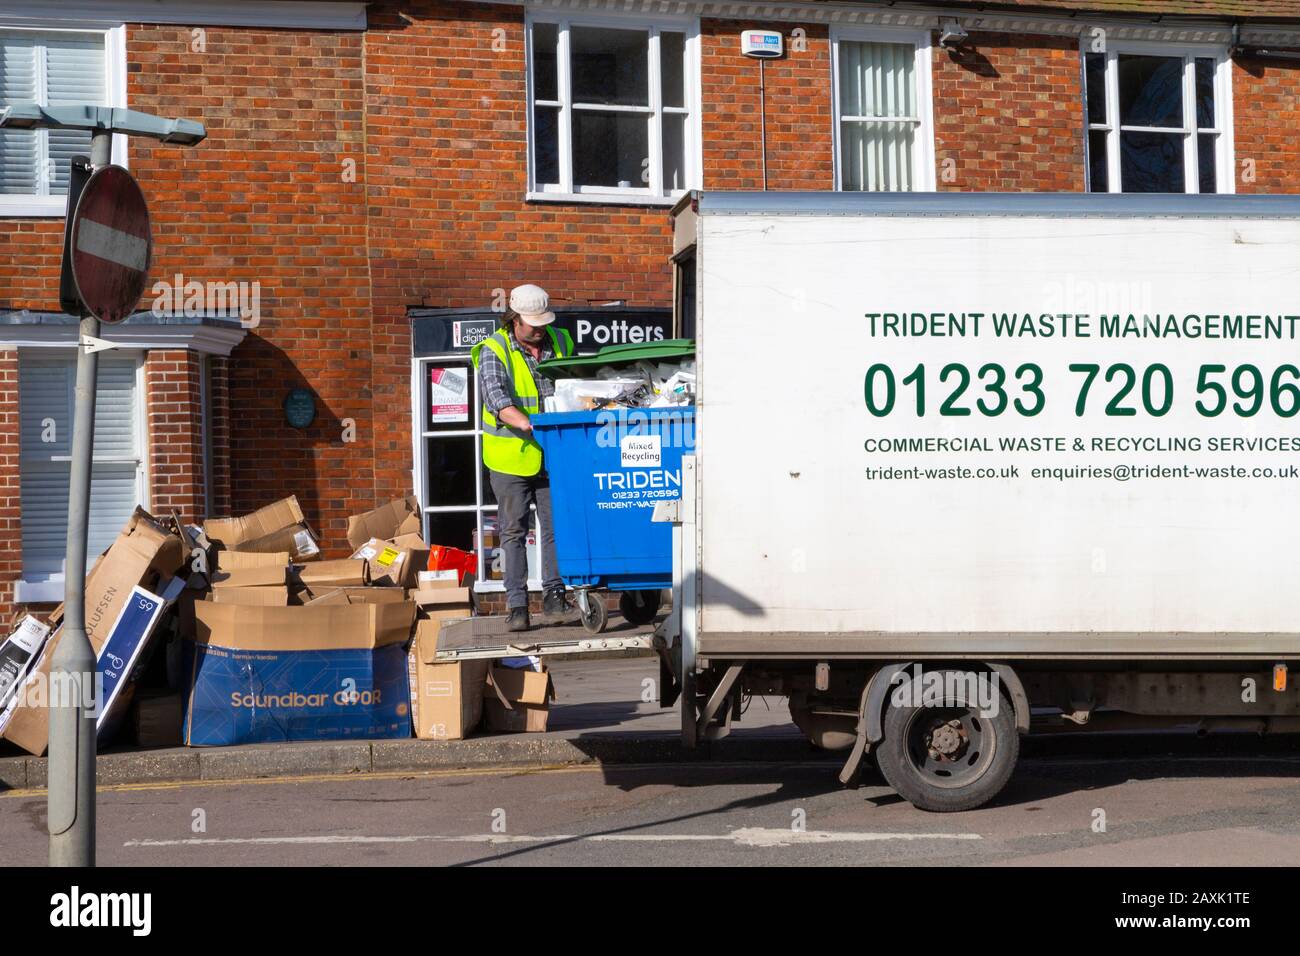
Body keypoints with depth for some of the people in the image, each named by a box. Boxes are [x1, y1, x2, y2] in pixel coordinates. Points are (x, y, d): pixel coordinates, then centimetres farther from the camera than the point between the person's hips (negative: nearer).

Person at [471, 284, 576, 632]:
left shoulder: (561, 341, 5)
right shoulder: (493, 350, -9)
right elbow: (496, 396, -24)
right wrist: (528, 424, -38)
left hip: (552, 455, 4)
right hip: (511, 455, -4)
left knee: (556, 526, 7)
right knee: (514, 531, 1)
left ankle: (554, 595, 18)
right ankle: (516, 603, 6)